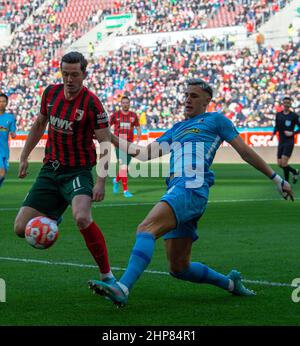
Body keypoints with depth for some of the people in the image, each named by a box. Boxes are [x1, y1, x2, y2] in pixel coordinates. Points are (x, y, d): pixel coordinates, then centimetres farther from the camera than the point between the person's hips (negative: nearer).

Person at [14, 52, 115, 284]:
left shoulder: (91, 103, -14)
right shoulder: (51, 93, 2)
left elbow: (104, 143, -13)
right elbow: (39, 124, 19)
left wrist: (101, 181, -21)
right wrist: (24, 156, 20)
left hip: (78, 171, -5)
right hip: (50, 169, 5)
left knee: (82, 218, -35)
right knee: (22, 228, -4)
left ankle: (107, 276, -21)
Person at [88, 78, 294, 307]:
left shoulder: (215, 120, 13)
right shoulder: (177, 129, 31)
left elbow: (246, 152, 14)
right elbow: (146, 153, 27)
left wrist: (276, 178, 14)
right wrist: (111, 138, 20)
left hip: (191, 189, -8)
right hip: (177, 191, 8)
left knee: (146, 229, -29)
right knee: (179, 268, 6)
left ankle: (123, 288, -43)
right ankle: (230, 283, 24)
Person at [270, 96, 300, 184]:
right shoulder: (278, 115, 8)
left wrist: (292, 133, -15)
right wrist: (273, 134, 3)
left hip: (289, 141, -5)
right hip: (281, 142, 5)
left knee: (283, 163, -15)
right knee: (280, 164, 5)